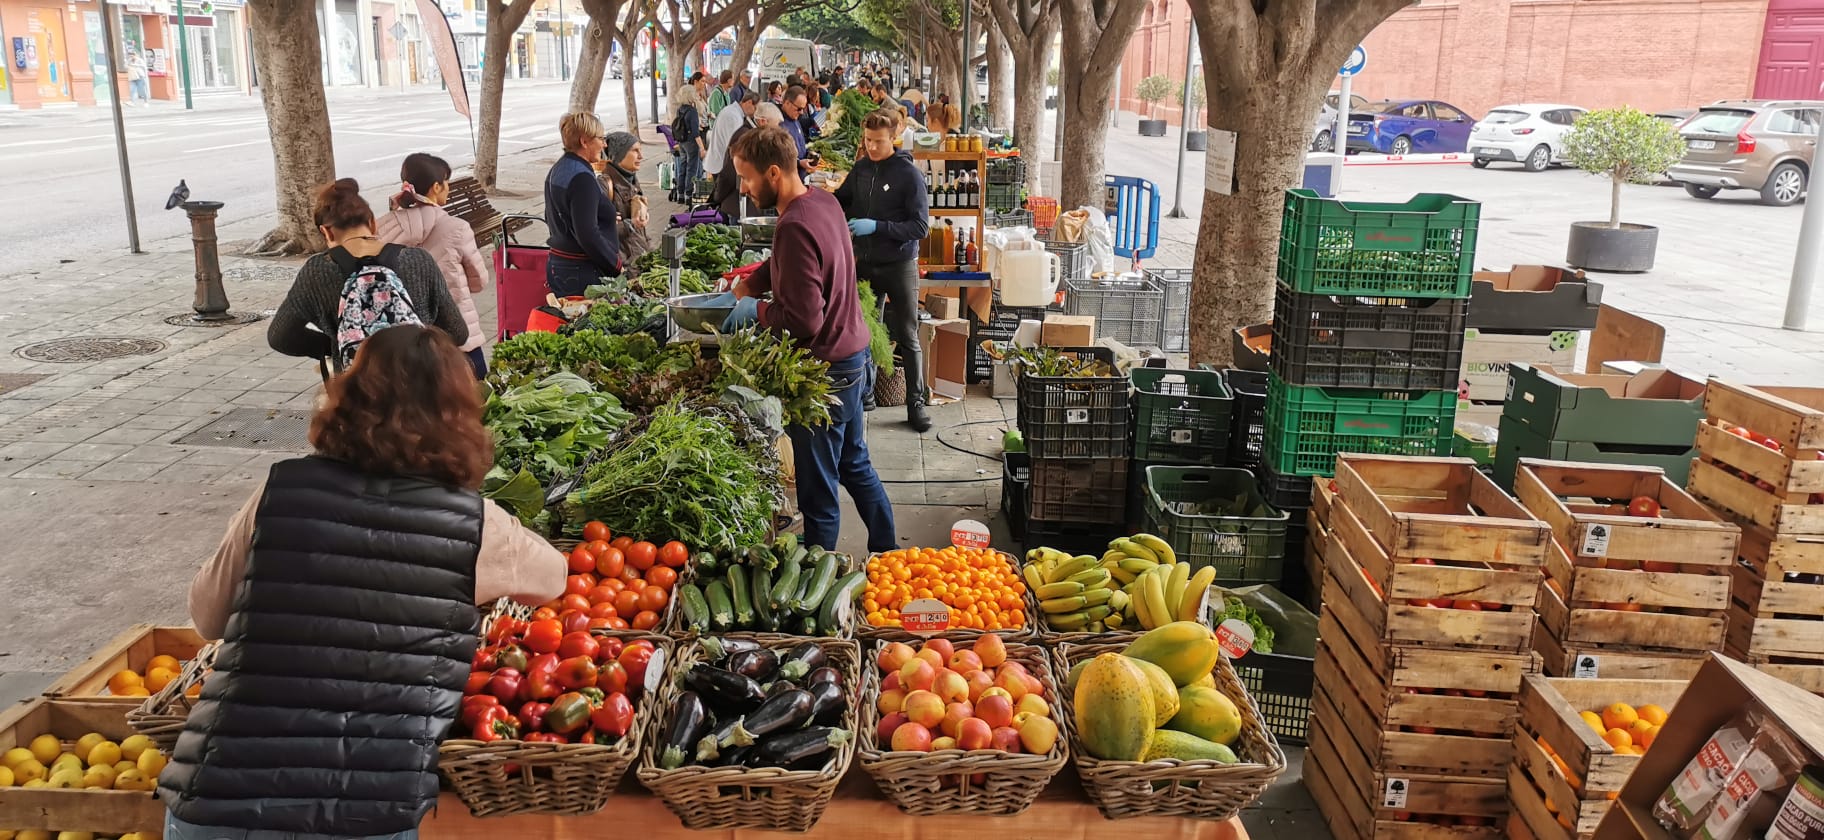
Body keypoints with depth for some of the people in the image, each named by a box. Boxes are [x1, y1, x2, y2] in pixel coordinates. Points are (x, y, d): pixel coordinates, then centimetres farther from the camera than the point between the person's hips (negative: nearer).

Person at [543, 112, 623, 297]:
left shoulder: (557, 170, 12)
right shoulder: (582, 178, -19)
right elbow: (587, 235, -24)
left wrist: (605, 220, 23)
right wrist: (616, 266, -12)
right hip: (581, 274, -10)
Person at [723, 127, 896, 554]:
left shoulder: (795, 227, -26)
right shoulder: (823, 200, 3)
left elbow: (804, 320, -29)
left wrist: (755, 311, -12)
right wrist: (748, 285, 10)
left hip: (825, 368, -10)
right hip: (853, 353, 10)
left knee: (818, 487, 3)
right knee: (855, 464, 24)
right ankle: (887, 551, 38)